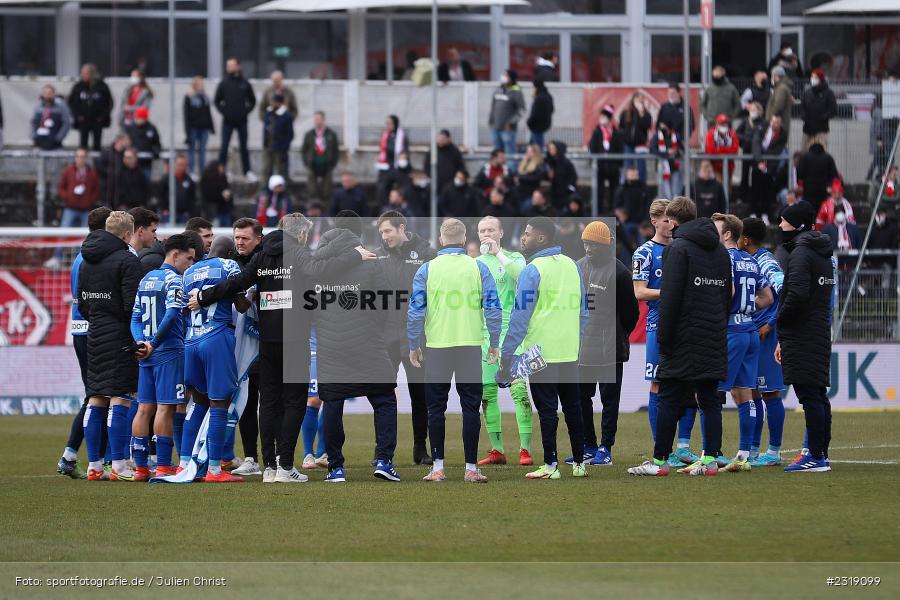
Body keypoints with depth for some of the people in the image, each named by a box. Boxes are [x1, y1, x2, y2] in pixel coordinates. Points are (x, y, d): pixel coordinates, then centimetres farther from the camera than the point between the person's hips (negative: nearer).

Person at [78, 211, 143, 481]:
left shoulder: (87, 261, 13)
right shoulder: (127, 261, -11)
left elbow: (81, 304, 16)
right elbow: (132, 304, -17)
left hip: (94, 336, 7)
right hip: (120, 337, -7)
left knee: (96, 399, 9)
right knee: (120, 398, -6)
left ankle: (94, 465, 10)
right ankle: (118, 466, -9)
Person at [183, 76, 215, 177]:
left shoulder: (205, 97, 12)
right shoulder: (189, 98, -4)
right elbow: (186, 115, -7)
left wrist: (211, 127, 14)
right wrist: (187, 130, -12)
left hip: (204, 128, 5)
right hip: (193, 128, -5)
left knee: (202, 150, 8)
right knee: (192, 150, 0)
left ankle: (202, 171, 12)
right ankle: (191, 171, 2)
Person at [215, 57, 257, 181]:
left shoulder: (245, 84, 3)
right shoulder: (224, 84, 1)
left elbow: (252, 100, 12)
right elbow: (216, 100, 7)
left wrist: (247, 111, -1)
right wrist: (223, 111, -6)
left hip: (241, 121, 1)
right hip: (228, 122, -1)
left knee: (244, 147, 8)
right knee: (224, 148, -2)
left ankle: (247, 171, 16)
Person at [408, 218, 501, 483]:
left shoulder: (427, 269, -1)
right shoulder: (478, 268, 0)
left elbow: (415, 311, -2)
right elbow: (493, 309, -1)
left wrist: (414, 346, 7)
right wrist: (494, 344, 8)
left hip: (436, 346, 0)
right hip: (471, 345, 0)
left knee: (436, 409, 7)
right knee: (470, 407, 5)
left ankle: (437, 467, 5)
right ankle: (471, 468, 3)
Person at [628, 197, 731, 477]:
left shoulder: (678, 248, -9)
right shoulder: (720, 251, 15)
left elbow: (670, 297, -15)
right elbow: (728, 296, 19)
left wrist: (663, 337, -12)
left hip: (684, 338, -7)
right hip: (714, 341, 7)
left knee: (669, 399, -2)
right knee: (709, 399, 7)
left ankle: (659, 461, -2)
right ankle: (710, 459, 3)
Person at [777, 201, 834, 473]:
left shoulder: (801, 253, -12)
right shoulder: (822, 254, 18)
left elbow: (797, 294, -24)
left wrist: (780, 322, -7)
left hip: (802, 336, -10)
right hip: (820, 335, 10)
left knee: (810, 397, -10)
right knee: (818, 397, 12)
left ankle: (816, 457, -12)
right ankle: (821, 454, 16)